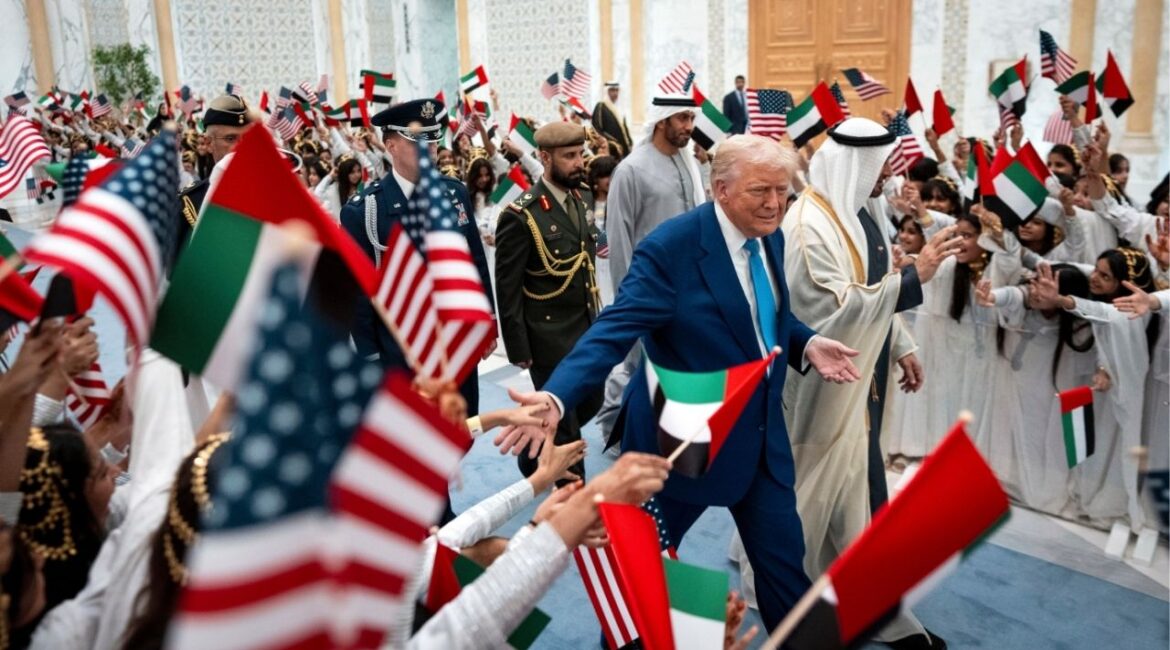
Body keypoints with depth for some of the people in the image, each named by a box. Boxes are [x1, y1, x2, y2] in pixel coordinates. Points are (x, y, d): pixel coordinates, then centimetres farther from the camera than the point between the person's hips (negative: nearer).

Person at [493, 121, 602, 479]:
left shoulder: (583, 198, 4)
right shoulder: (520, 215, -18)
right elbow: (507, 288, -15)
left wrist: (597, 313, 11)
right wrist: (518, 348, -14)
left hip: (587, 326, 7)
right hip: (549, 334, -7)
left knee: (590, 402, 19)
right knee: (563, 422, 7)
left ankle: (534, 450, 43)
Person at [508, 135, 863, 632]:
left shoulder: (770, 238, 1)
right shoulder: (672, 246, -22)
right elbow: (616, 328, -29)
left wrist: (807, 343, -2)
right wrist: (556, 396, -44)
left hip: (760, 430, 6)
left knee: (784, 556, 16)